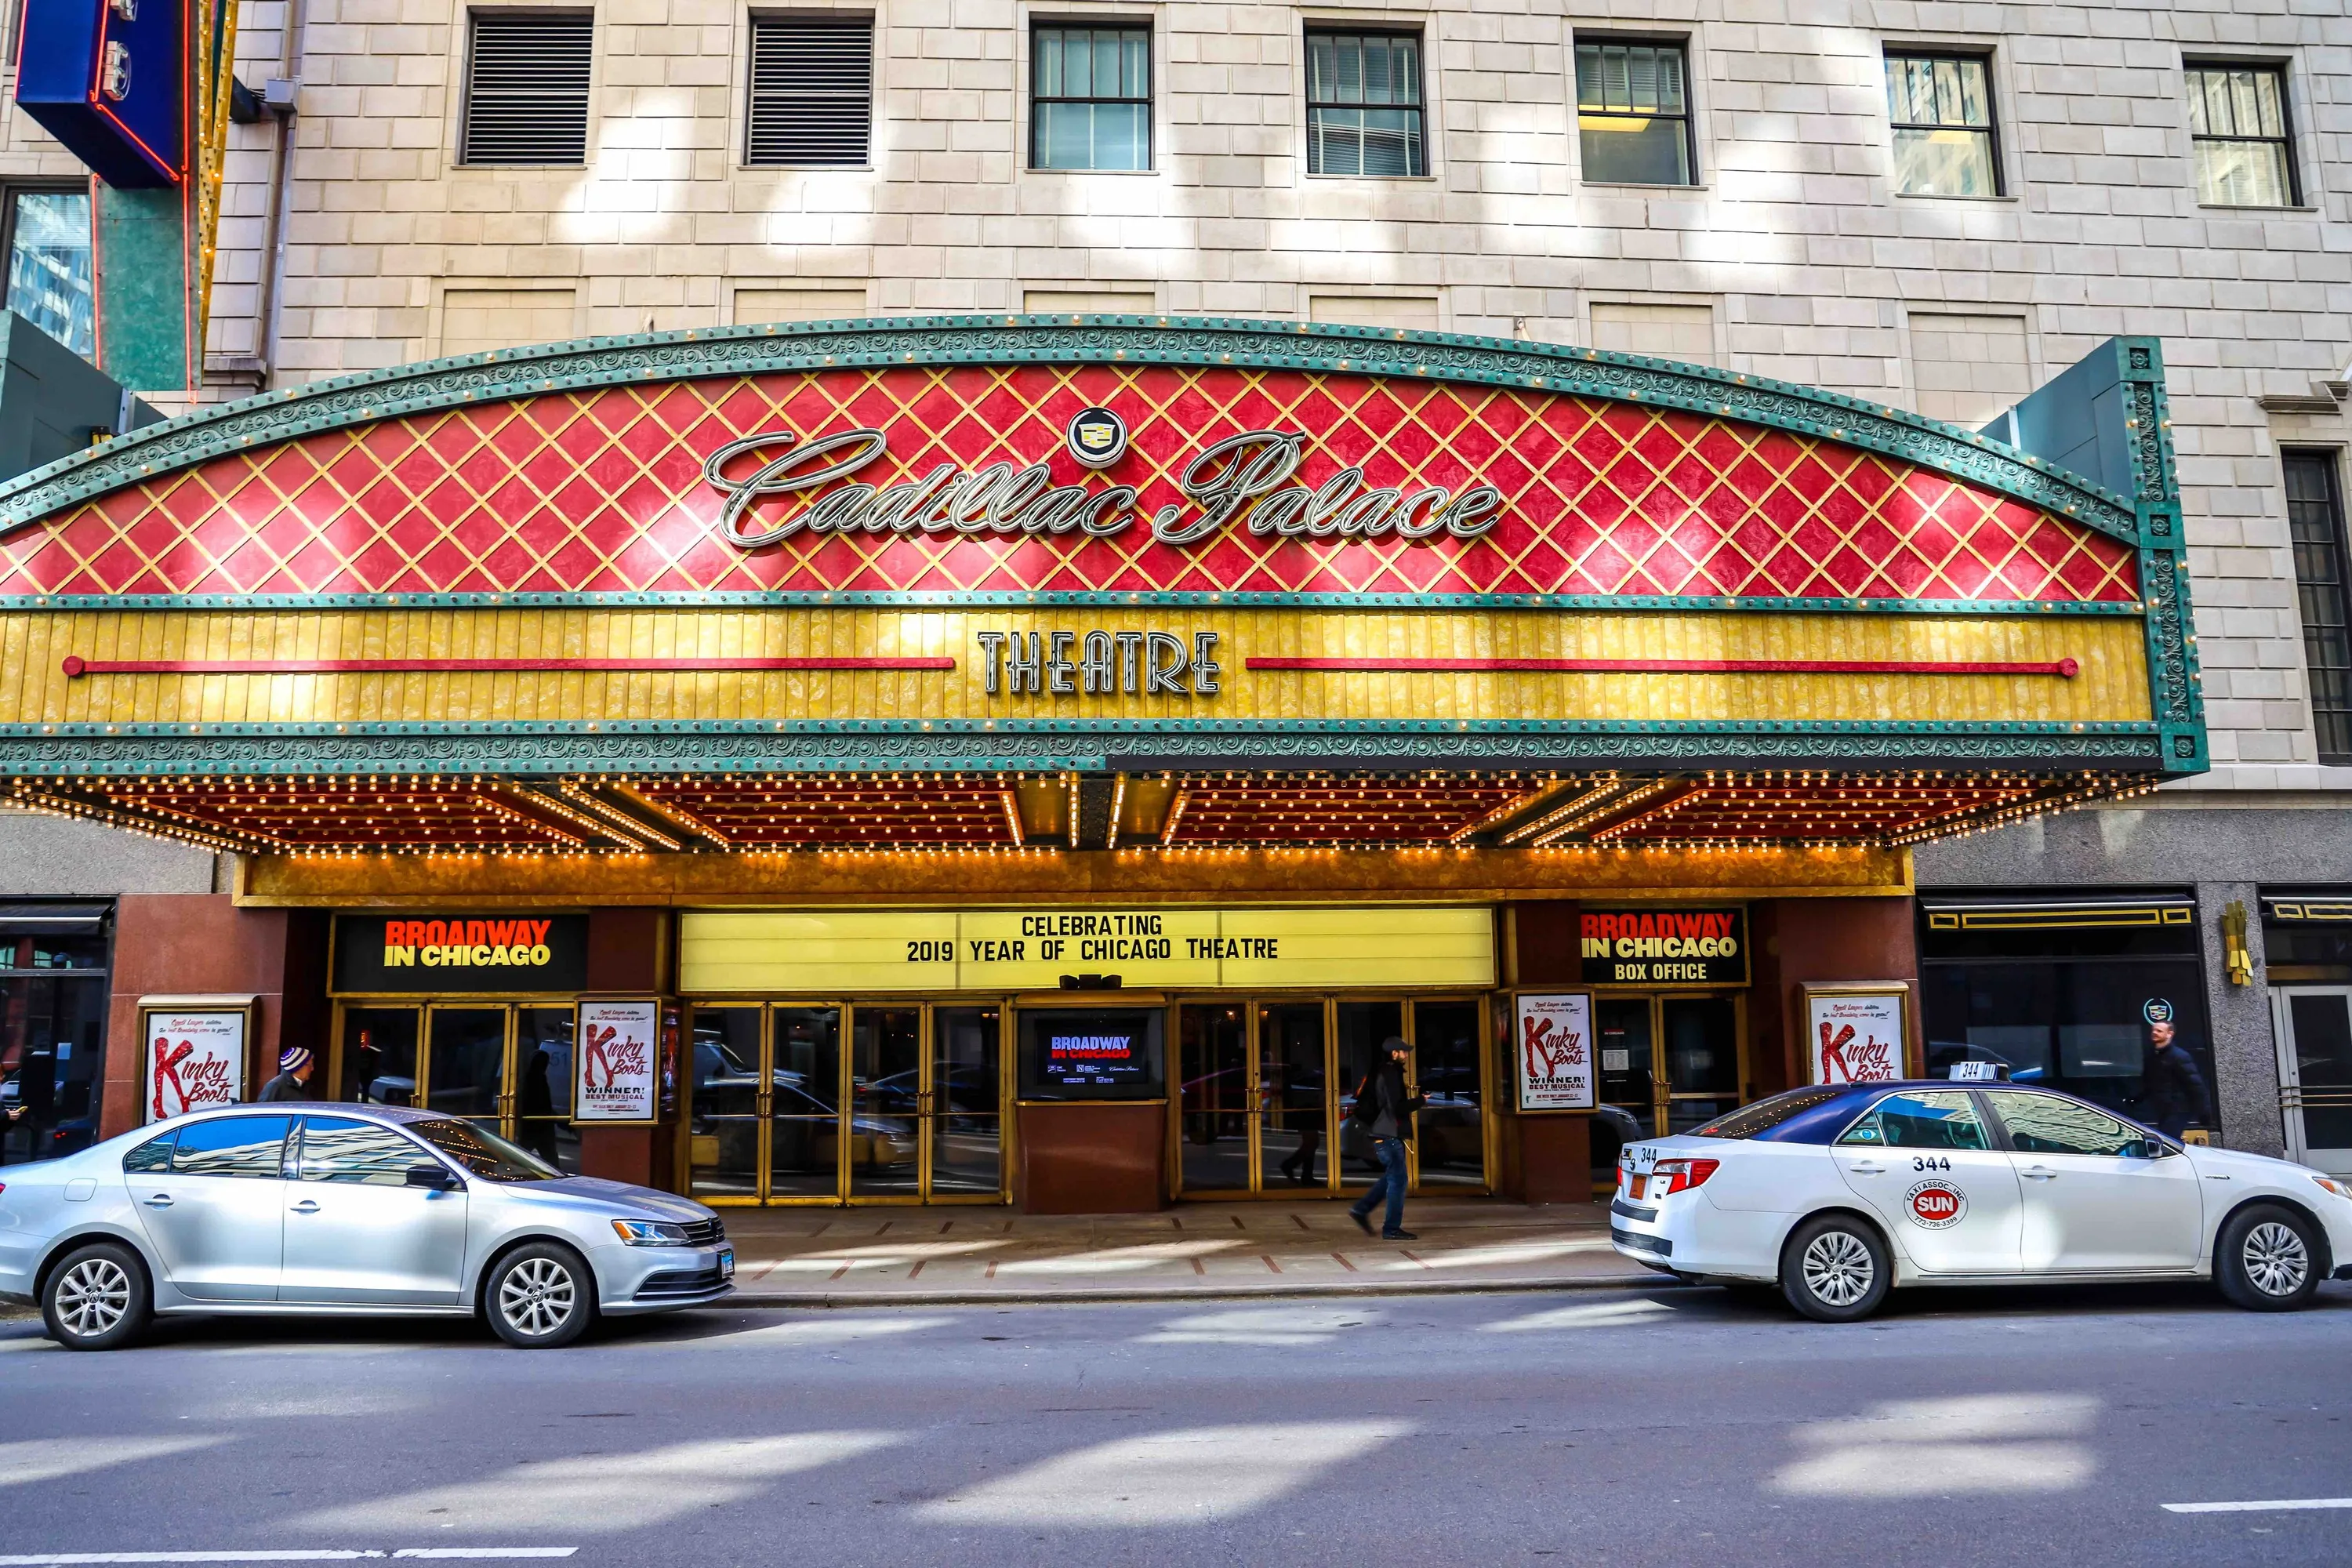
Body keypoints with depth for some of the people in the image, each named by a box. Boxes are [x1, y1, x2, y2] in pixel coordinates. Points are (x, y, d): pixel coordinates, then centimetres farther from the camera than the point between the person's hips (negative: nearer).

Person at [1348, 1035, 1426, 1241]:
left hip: (1383, 1134, 10)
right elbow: (1397, 1108, -22)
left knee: (1391, 1177, 18)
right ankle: (1392, 1229, 1)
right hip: (1390, 1135, -10)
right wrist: (1420, 1101, -10)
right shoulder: (1390, 1075, -17)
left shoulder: (1382, 1072, 14)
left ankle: (1361, 1210, 17)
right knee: (1397, 1180, -4)